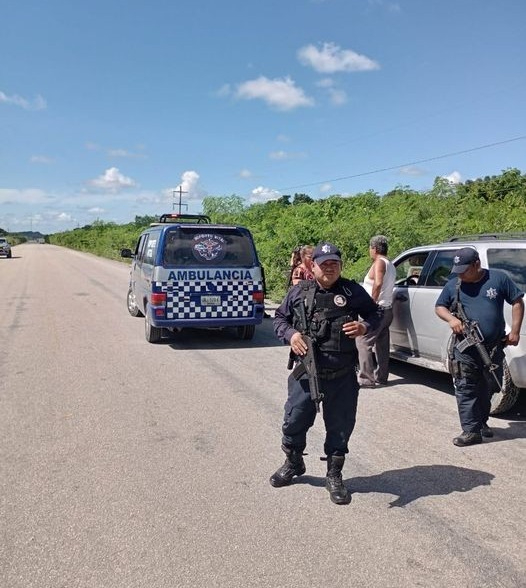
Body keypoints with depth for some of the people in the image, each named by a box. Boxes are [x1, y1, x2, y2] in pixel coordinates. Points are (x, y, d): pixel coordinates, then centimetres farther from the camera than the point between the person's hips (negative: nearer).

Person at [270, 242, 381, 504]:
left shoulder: (352, 291, 1)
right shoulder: (299, 291, 3)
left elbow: (374, 314, 13)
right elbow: (279, 318, 12)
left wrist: (364, 326, -9)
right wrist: (290, 334, -9)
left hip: (342, 375, 0)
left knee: (340, 425, 7)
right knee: (294, 420, 8)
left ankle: (334, 475, 27)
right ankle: (293, 463, 35)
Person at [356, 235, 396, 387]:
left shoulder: (379, 262, -11)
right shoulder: (390, 265, 18)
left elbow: (378, 283, -26)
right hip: (387, 309, 10)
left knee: (363, 342, -7)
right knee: (381, 345, 13)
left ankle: (366, 378, -9)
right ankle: (381, 377, 19)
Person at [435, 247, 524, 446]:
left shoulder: (499, 278, -1)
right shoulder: (453, 285, 3)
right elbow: (439, 307, 12)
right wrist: (451, 318, -10)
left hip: (494, 347, 1)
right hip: (465, 347, 0)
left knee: (487, 388, 14)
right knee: (465, 389, -6)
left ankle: (482, 422, 33)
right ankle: (471, 430, 0)